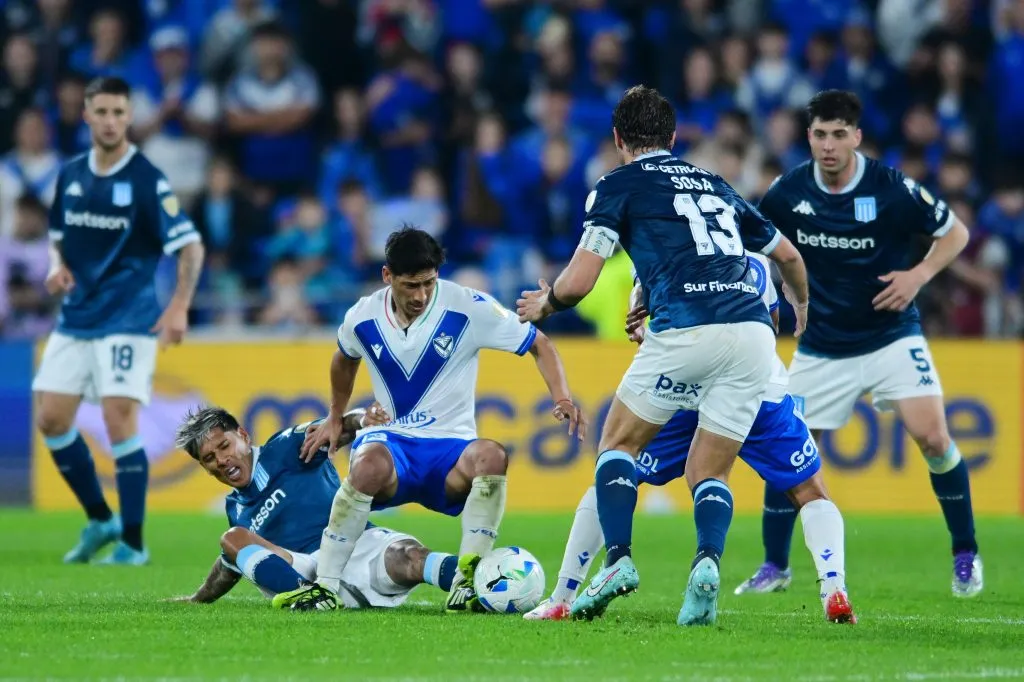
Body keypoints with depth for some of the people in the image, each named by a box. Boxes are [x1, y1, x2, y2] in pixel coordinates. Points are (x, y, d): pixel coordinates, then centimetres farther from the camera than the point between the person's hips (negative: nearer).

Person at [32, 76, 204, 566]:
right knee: (50, 419, 2)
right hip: (75, 318, 6)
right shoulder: (70, 176, 7)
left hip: (128, 320, -6)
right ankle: (99, 520, 20)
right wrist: (58, 265, -1)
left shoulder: (148, 181, -11)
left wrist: (179, 306, -23)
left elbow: (190, 246, -11)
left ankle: (132, 543, -5)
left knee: (119, 422, -14)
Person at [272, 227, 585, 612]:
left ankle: (465, 584, -30)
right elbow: (345, 360, 27)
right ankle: (325, 587, -30)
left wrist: (561, 398, -17)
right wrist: (334, 420, 30)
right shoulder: (362, 318, 1)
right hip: (390, 440, 1)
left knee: (492, 456, -37)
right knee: (370, 463, -38)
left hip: (450, 450, -1)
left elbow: (540, 346, -2)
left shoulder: (467, 308, -9)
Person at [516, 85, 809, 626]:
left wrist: (544, 303, 24)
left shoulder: (619, 185, 10)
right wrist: (802, 307, 58)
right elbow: (788, 256, 37)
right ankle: (707, 562, -17)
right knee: (708, 473, 13)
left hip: (686, 331, -5)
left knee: (619, 442, 16)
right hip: (755, 332, 5)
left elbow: (578, 282, 1)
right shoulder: (713, 184, 28)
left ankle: (618, 559, -5)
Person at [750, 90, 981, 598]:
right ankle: (775, 566, 18)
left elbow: (955, 233, -3)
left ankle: (965, 555, 0)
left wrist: (919, 275, -16)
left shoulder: (892, 189, -15)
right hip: (821, 345, 3)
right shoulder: (788, 193, -7)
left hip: (890, 336, -3)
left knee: (932, 436, -18)